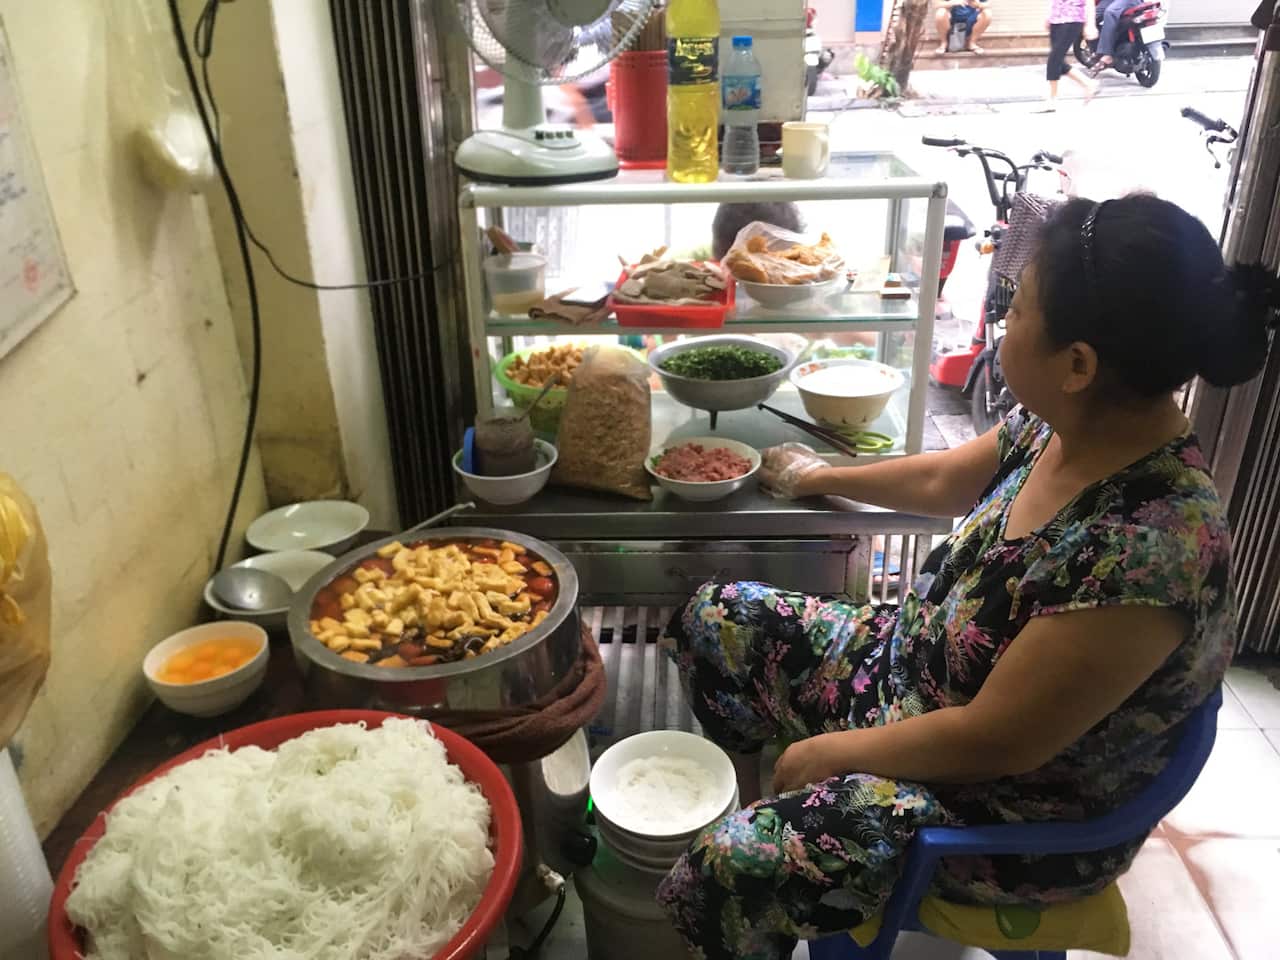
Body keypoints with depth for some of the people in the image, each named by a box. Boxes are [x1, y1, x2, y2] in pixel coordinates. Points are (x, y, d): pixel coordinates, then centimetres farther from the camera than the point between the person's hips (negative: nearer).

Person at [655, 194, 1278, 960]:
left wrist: (836, 750, -15)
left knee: (737, 867, -24)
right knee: (719, 618, 9)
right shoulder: (1064, 428, -11)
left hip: (1015, 811, -8)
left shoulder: (1148, 548, -36)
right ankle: (749, 801, 27)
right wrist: (821, 478, 22)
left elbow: (998, 740, -28)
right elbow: (947, 480, 9)